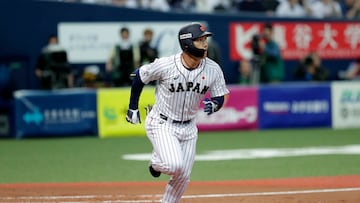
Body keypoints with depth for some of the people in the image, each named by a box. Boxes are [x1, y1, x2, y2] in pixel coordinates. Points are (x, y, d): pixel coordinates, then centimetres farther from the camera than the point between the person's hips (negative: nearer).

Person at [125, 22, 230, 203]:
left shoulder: (213, 69, -11)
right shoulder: (165, 65, -21)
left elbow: (220, 97, 1)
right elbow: (139, 76, -4)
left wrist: (214, 105, -24)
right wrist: (133, 107, 3)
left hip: (188, 127, 5)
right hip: (161, 125, -5)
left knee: (183, 176, 6)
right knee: (175, 165, -24)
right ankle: (157, 162, 11)